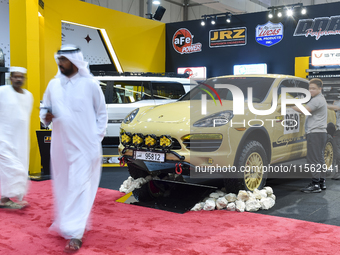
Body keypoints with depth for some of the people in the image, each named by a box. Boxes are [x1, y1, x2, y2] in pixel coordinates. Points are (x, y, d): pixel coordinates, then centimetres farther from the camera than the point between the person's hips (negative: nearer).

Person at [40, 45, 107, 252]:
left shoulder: (90, 85, -4)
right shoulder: (53, 85, 6)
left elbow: (102, 113, 3)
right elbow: (45, 110, 15)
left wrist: (97, 137, -2)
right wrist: (46, 117, -8)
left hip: (84, 146, -4)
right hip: (61, 145, 5)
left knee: (79, 187, -6)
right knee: (63, 186, 14)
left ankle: (75, 233, -3)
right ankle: (65, 221, 34)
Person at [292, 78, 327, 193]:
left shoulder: (317, 100, -13)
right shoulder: (320, 99, 22)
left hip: (316, 133, -11)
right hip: (320, 133, 11)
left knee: (314, 159, -11)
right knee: (319, 158, 14)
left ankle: (315, 184, -11)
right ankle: (322, 182, 21)